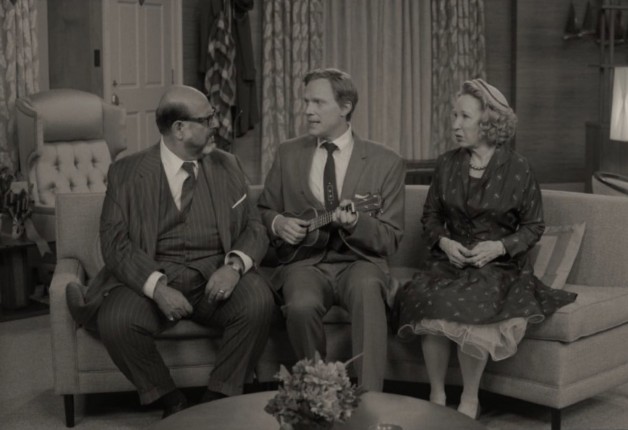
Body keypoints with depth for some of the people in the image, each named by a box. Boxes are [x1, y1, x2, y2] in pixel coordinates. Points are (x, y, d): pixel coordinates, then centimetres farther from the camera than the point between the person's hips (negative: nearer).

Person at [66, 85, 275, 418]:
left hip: (215, 279, 2)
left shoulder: (226, 166, 12)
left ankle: (218, 399, -9)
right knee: (115, 321, -30)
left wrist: (235, 265, -15)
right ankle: (170, 401, -5)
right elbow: (115, 242, -5)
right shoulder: (126, 172, 3)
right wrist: (157, 286, -21)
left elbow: (253, 227, 8)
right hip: (150, 280, -1)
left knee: (258, 301, -29)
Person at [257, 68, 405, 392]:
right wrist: (278, 223, -6)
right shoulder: (288, 154, 10)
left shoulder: (386, 162, 2)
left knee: (367, 290, -37)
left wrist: (355, 223, -20)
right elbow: (264, 210, 20)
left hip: (359, 260, -1)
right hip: (306, 261, 2)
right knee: (301, 307, -33)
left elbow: (390, 239, 2)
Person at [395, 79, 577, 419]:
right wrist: (443, 241, -6)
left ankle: (469, 400, -15)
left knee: (471, 306, -34)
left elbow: (534, 226, 4)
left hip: (499, 264, -3)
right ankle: (436, 395, -16)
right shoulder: (446, 164, 9)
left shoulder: (518, 168, -1)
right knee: (427, 301, -30)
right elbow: (430, 216, 16)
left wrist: (500, 247, -14)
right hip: (449, 259, 3)